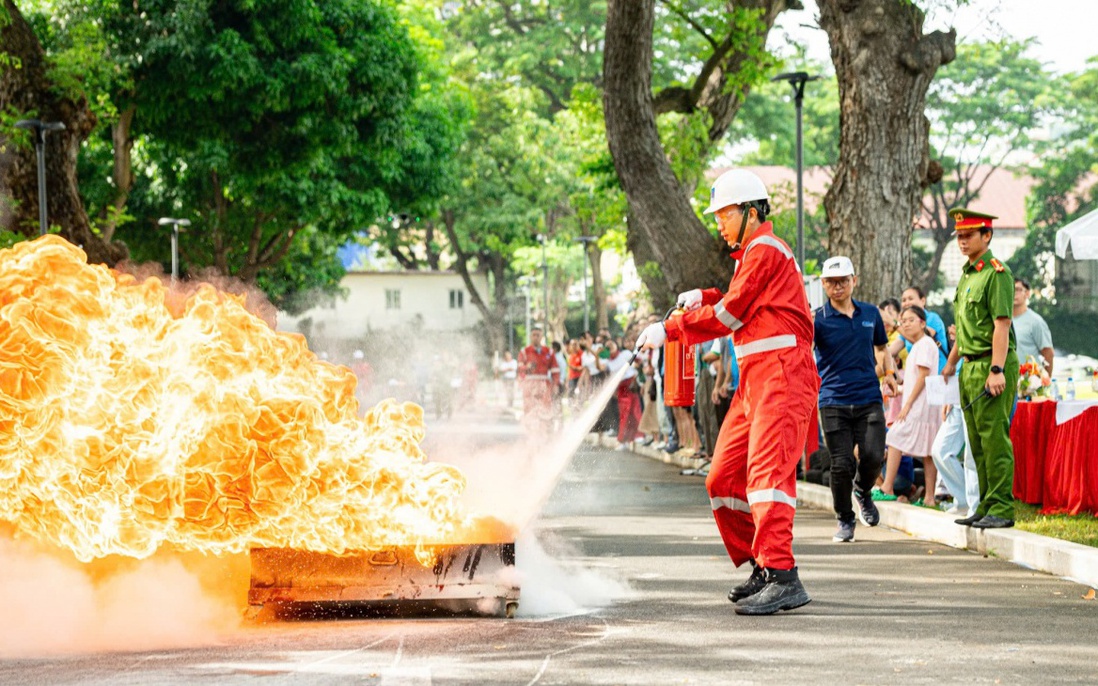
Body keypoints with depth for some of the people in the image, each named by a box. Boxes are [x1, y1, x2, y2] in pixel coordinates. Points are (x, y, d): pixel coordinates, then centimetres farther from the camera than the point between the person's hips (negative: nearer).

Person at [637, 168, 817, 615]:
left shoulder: (765, 251, -8)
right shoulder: (752, 255, 25)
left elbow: (729, 316, -10)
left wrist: (669, 330, -4)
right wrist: (704, 297, 20)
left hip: (782, 376, -11)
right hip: (754, 381, 11)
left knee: (767, 472, -22)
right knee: (724, 479, 9)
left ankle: (782, 577, -30)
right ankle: (760, 568, 16)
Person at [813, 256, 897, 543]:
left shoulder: (870, 314, 12)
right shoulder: (818, 319, -1)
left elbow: (882, 347, 27)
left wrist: (890, 373, 10)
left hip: (869, 400, 2)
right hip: (834, 402, -2)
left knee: (873, 456, -12)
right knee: (842, 464, -6)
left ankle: (863, 491, 22)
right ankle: (845, 520, 15)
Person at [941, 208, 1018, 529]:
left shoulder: (997, 273, -10)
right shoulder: (967, 275, 18)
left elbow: (1002, 325, -17)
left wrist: (997, 370, -22)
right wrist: (951, 361, 29)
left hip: (992, 365, -9)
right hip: (970, 367, 9)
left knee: (994, 439, -9)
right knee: (978, 442, 11)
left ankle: (1002, 509, -8)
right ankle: (986, 506, 16)